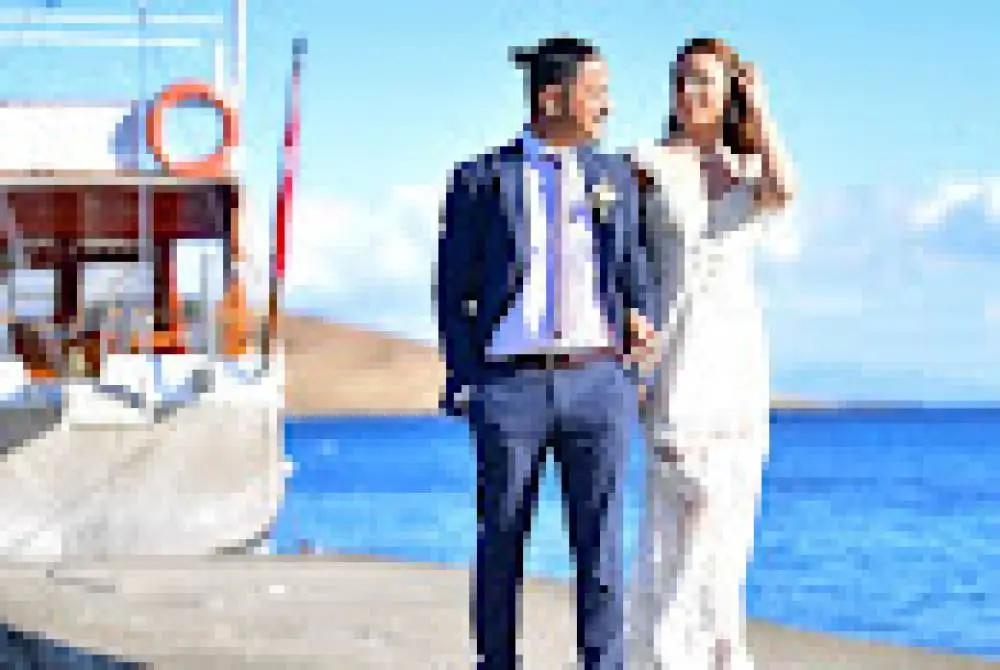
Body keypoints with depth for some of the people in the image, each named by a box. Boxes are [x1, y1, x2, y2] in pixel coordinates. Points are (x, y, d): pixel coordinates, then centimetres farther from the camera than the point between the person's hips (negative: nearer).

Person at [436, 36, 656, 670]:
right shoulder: (479, 181, 5)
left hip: (597, 382, 2)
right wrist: (463, 381, -2)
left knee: (601, 548, 0)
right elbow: (454, 290, 5)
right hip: (511, 386, -2)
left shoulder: (615, 176, 13)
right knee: (501, 550, 6)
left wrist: (639, 320, 1)